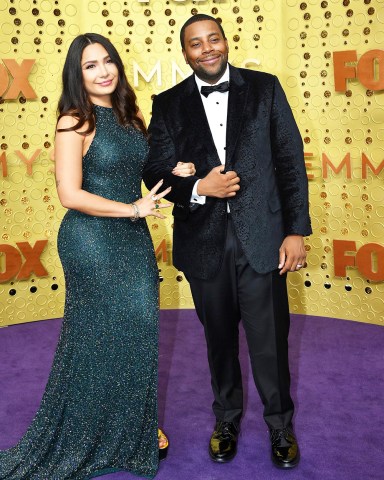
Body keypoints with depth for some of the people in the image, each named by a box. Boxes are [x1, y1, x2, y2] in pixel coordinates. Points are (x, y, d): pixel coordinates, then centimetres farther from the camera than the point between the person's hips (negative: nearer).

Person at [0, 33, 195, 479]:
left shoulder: (129, 117, 9)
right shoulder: (75, 123, -11)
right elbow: (70, 194, -18)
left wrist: (173, 171, 3)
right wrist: (132, 208, -14)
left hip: (133, 239, 6)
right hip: (92, 241, -6)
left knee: (137, 332, 11)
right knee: (100, 336, 6)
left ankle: (136, 426, 32)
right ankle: (93, 435, 28)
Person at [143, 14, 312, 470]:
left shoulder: (265, 88, 3)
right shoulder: (169, 104, 5)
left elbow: (291, 160, 1)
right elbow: (155, 172, 2)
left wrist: (297, 229, -4)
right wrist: (198, 188, -17)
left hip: (262, 238, -1)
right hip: (204, 242, 1)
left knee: (270, 342, 6)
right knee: (220, 339, 16)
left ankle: (281, 424, 30)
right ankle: (226, 419, 38)